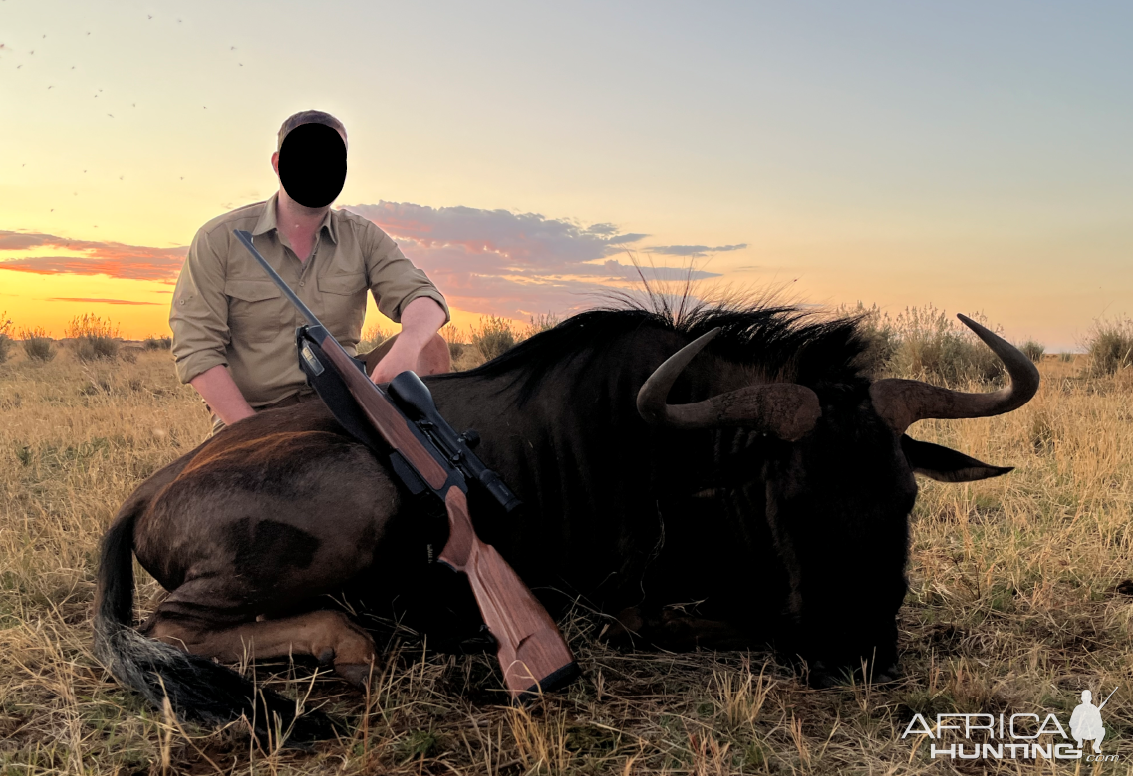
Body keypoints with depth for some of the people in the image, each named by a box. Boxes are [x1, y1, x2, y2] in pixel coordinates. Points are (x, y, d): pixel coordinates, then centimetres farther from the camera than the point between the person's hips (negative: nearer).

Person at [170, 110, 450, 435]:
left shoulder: (363, 238, 6)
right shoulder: (219, 239, -1)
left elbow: (424, 299, -7)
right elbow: (196, 350, -6)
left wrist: (408, 345, -34)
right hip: (250, 415, -3)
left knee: (429, 347, -16)